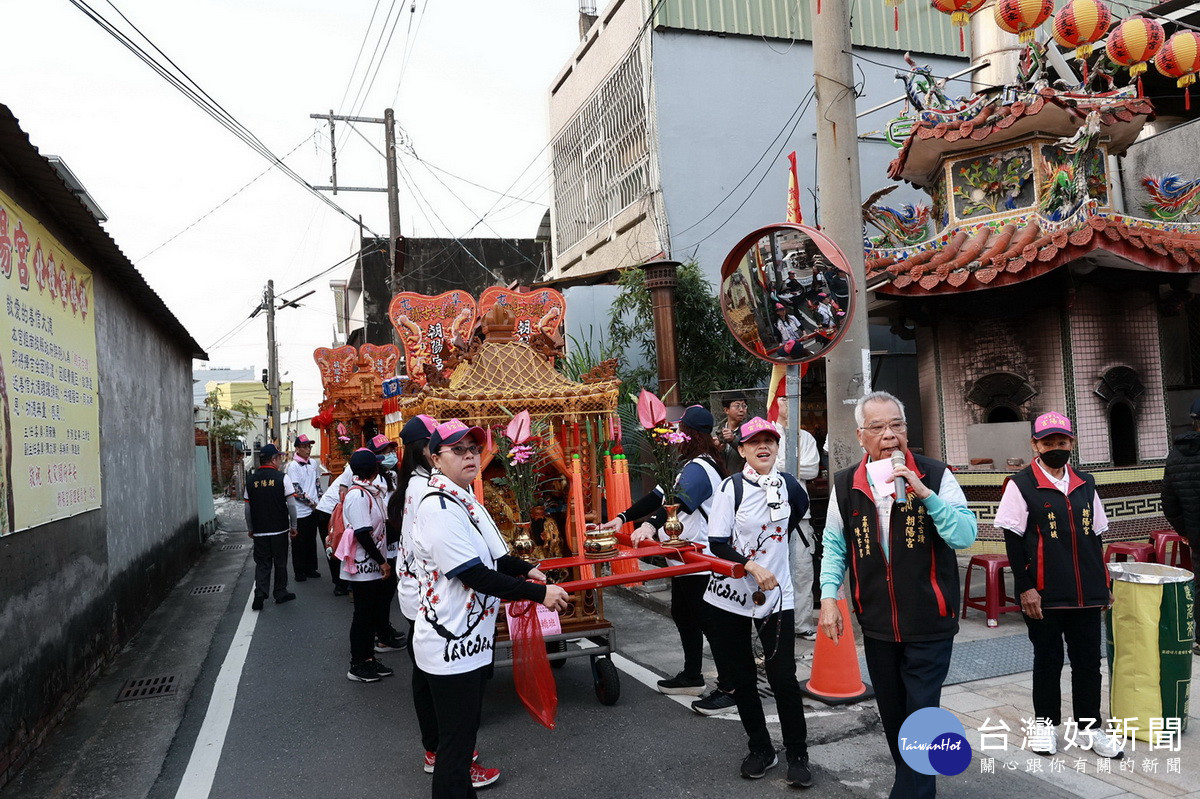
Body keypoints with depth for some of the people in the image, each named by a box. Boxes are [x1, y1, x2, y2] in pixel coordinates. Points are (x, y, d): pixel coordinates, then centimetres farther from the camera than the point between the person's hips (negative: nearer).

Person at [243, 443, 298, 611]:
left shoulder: (251, 479, 1)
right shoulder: (282, 478, -10)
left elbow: (248, 507, 6)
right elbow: (291, 504, -10)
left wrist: (250, 528, 17)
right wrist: (293, 526, 1)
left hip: (259, 531, 3)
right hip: (279, 529, -3)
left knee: (262, 563, 11)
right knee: (280, 562, 11)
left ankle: (260, 594, -1)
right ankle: (280, 593, 21)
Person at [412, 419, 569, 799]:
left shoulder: (464, 499, 9)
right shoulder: (438, 507, -22)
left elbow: (489, 555, 22)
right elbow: (477, 575, -26)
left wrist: (525, 569, 10)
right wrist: (539, 593, -23)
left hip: (471, 638, 10)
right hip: (450, 645, -10)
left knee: (463, 731, 21)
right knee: (456, 739, 2)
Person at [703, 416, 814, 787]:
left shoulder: (789, 485, 2)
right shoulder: (732, 486, -9)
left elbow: (799, 510, 24)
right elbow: (717, 543, -12)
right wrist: (752, 566, -24)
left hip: (776, 594, 1)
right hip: (730, 593, -1)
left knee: (783, 677, -3)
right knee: (741, 677, 10)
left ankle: (797, 755, 16)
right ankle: (760, 749, 28)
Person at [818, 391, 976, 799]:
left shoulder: (934, 474, -7)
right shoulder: (846, 485, 0)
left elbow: (965, 536, -14)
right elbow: (834, 545, 8)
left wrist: (925, 495, -25)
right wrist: (829, 595, -2)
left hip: (929, 622, -3)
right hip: (877, 624, 3)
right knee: (892, 715, 17)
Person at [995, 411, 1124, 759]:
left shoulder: (1086, 484, 10)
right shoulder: (1021, 485, -6)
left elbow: (1096, 537, 15)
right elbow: (1013, 541, -8)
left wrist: (1104, 584, 14)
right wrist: (1025, 588, -12)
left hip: (1086, 593, 5)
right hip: (1044, 596, -4)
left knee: (1088, 660, 11)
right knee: (1047, 659, 8)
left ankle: (1089, 727, 25)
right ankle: (1045, 723, 24)